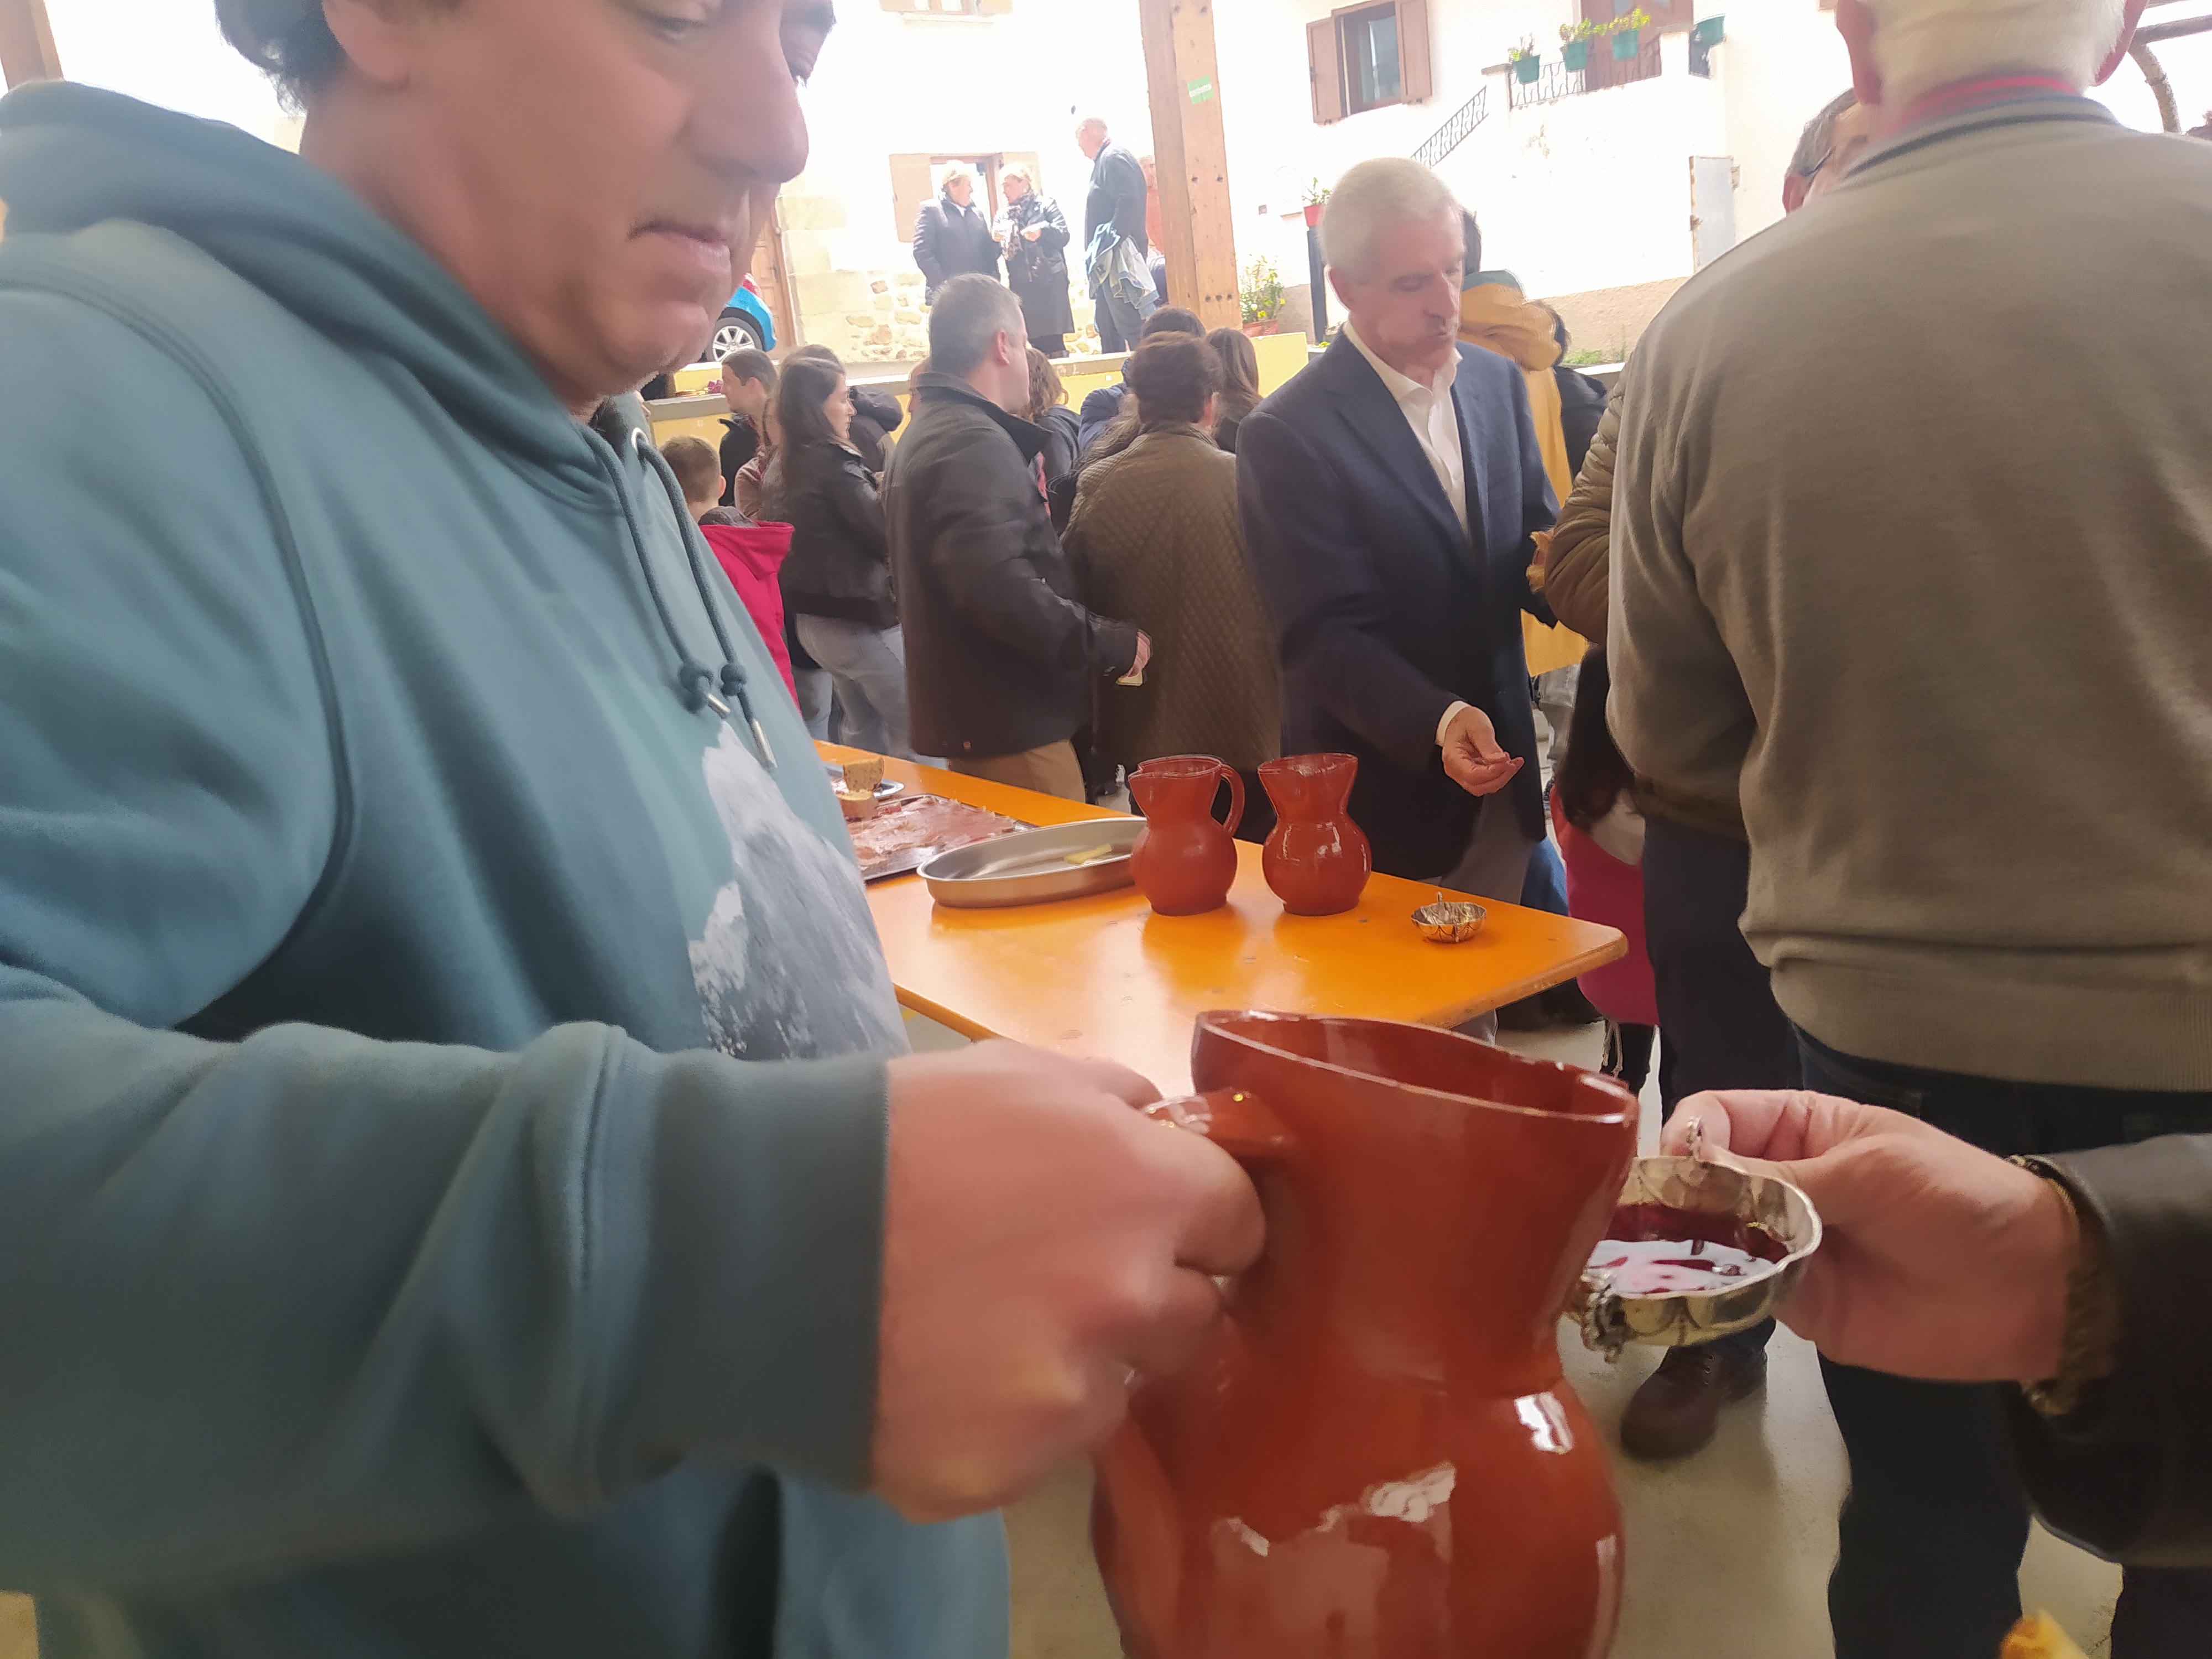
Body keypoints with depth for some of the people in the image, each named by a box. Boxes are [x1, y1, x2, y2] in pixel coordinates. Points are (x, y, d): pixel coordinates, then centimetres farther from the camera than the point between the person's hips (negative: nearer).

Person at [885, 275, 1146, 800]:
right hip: (1010, 725, -11)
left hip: (964, 715, 11)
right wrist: (1110, 644, -21)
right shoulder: (976, 444, -18)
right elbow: (1000, 587, -30)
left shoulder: (924, 435, 17)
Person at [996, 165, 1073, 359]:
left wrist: (1042, 232, -23)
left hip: (1049, 283, -4)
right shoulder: (1004, 216, 17)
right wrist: (996, 240, -8)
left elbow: (1063, 235, -6)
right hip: (1021, 287, 5)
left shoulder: (1045, 205, 5)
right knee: (1035, 342, 3)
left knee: (1054, 342, -11)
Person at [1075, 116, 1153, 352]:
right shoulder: (1104, 160, 21)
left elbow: (1129, 201, -23)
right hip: (1106, 264, 11)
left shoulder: (1113, 157, -9)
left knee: (1129, 325, -13)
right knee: (1108, 330, 16)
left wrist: (1112, 243, -25)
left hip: (1117, 259, -11)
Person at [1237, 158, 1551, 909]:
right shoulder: (1287, 434, -15)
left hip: (1502, 780, 6)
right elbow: (1328, 637, -17)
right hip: (1383, 798, -6)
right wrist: (1439, 722, -33)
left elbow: (1532, 543, 12)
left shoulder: (1497, 382, 5)